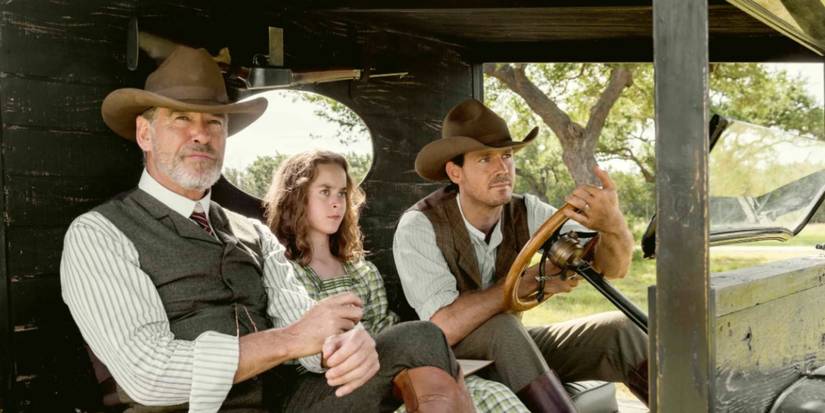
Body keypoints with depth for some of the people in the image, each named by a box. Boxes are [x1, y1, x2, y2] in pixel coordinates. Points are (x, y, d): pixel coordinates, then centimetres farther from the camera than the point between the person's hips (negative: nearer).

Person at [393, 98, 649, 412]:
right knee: (503, 328, -35)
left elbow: (612, 266, -18)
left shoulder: (526, 212, -10)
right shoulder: (419, 226, -23)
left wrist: (612, 223, -41)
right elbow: (445, 327, -33)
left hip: (511, 349, 5)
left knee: (617, 330, -13)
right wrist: (530, 280, -30)